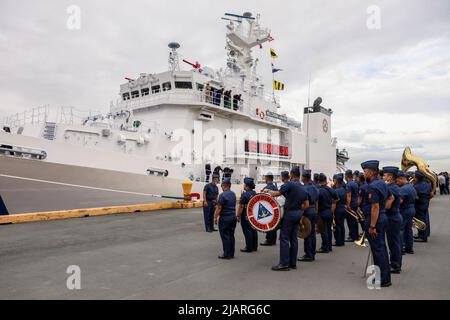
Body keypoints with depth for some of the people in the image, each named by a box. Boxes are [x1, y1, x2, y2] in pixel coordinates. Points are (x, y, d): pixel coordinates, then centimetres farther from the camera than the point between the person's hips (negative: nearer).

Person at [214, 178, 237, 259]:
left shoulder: (222, 195, -15)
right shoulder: (233, 194, 8)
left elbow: (219, 208, -16)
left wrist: (215, 217, -7)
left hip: (225, 218, -7)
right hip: (233, 217, 7)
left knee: (225, 236, 0)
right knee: (231, 235, 12)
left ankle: (227, 254, 3)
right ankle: (231, 253, 17)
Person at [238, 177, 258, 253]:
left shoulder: (245, 194, -17)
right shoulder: (255, 193, 6)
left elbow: (241, 207, -18)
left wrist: (238, 216, -11)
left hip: (246, 216, -8)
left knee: (247, 231, 0)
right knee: (254, 230, 13)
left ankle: (249, 248, 5)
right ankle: (254, 246, 22)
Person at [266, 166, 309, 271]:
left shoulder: (289, 184, -12)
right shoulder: (303, 188, 12)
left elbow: (278, 193, -18)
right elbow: (306, 205, 13)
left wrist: (268, 192, -2)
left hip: (289, 213, -8)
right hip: (298, 214, 8)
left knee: (284, 237, -4)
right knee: (294, 238, 11)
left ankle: (284, 263, -5)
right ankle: (293, 263, 15)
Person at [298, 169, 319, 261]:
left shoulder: (305, 188, -15)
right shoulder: (315, 187, 11)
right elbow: (316, 202, 16)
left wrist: (301, 214, -13)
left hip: (307, 212, -8)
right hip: (314, 212, 8)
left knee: (307, 234, -3)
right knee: (312, 233, 12)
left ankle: (308, 255, 1)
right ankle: (312, 254, 19)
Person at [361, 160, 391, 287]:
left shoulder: (372, 187, -20)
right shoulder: (382, 183, 10)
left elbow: (375, 207, -24)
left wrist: (372, 226, -22)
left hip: (374, 219, -10)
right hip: (383, 218, 10)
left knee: (377, 249, -2)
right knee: (381, 247, 17)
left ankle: (384, 279, 6)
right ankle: (384, 275, 28)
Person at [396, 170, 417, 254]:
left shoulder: (403, 188, -21)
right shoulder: (412, 187, 11)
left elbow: (399, 201, -26)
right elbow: (415, 197, 20)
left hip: (404, 211, -10)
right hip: (411, 209, 10)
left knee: (400, 229, -3)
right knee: (408, 229, 14)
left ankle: (400, 248, -1)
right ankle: (409, 248, 20)